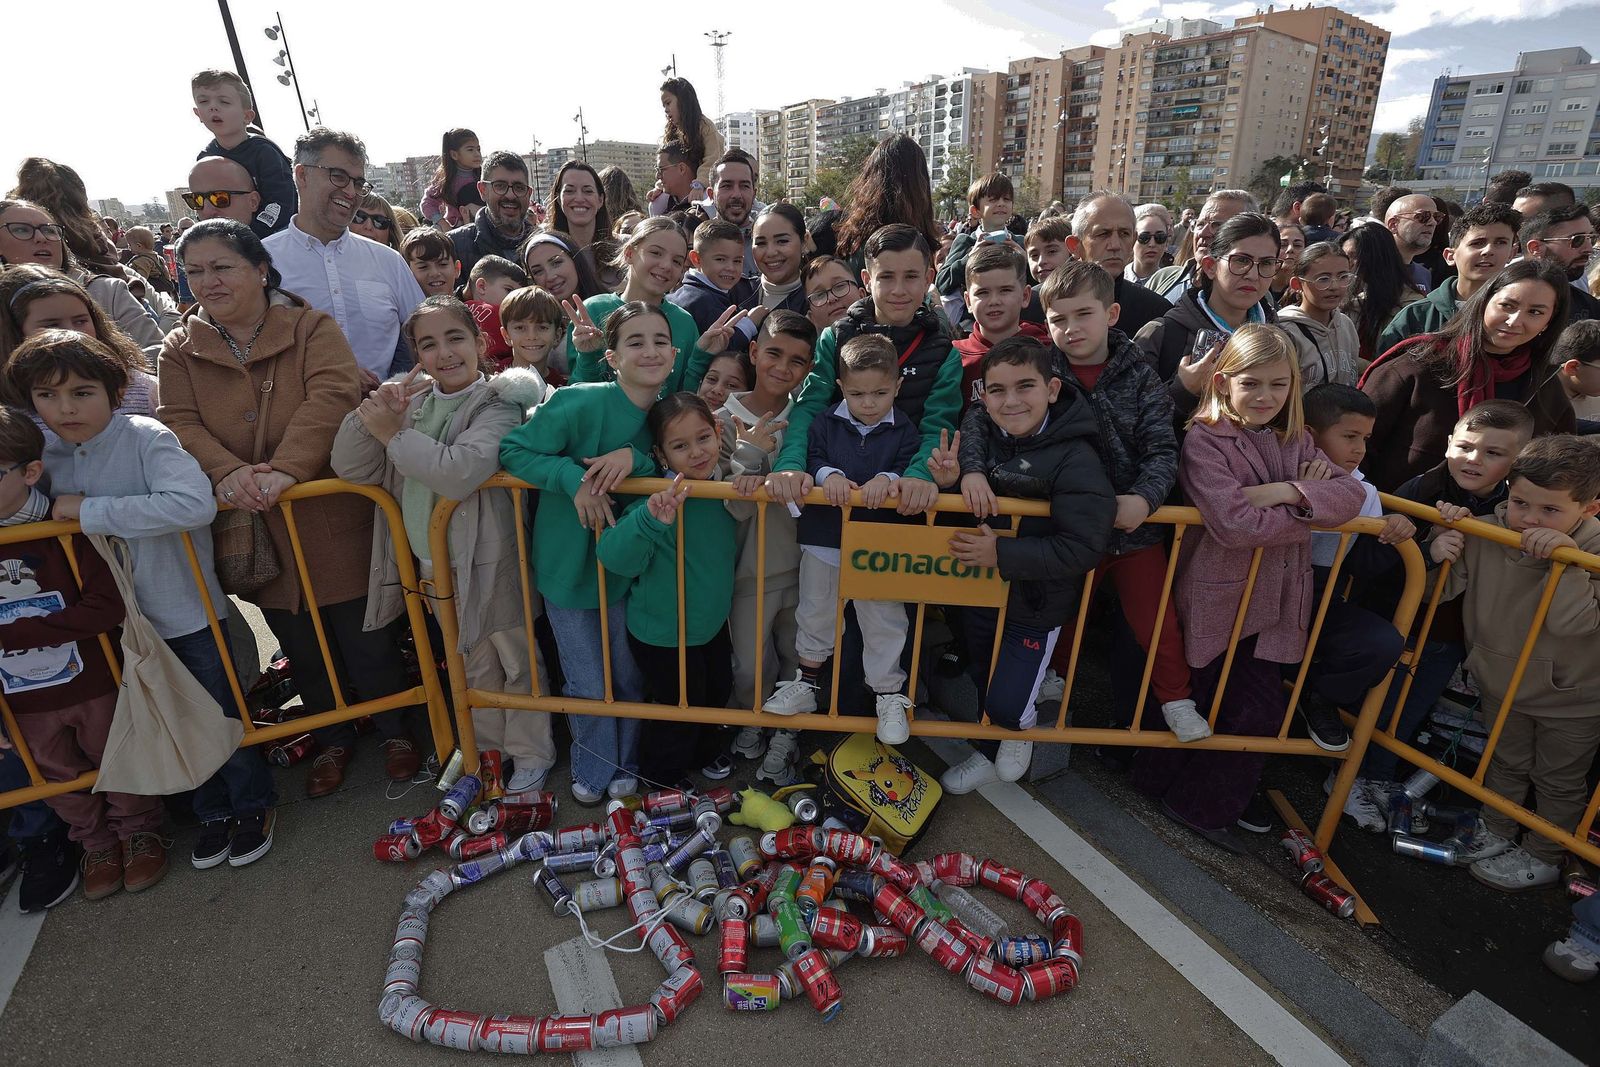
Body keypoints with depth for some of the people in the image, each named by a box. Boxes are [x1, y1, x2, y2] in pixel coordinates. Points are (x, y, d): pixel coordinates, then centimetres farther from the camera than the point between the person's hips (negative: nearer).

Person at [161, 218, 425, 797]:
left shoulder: (314, 329, -4)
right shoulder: (180, 350, 7)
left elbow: (330, 399, -20)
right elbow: (178, 423, -4)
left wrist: (285, 469, -32)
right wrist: (226, 470, -24)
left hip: (332, 518, -4)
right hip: (252, 528, 4)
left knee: (365, 639, 5)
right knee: (301, 646, 17)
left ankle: (396, 729, 28)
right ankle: (334, 738, 37)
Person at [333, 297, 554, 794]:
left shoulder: (498, 403, -13)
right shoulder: (409, 399, 4)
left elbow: (460, 471, -29)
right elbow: (348, 467, -2)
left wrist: (393, 433, -20)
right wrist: (373, 413, -17)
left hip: (488, 561, -5)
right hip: (433, 562, 6)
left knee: (516, 659, 10)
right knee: (472, 664, 21)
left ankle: (531, 753, 28)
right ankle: (487, 746, 41)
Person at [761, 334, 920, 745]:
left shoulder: (903, 430, -4)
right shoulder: (825, 423, 0)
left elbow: (912, 466, -14)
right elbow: (810, 456, -7)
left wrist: (888, 478, -33)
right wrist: (827, 474, -27)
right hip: (823, 537, 2)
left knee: (884, 621, 9)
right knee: (815, 613, 16)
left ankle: (888, 695, 27)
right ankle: (806, 683, 35)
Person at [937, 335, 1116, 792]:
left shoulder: (1075, 459, -24)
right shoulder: (979, 428, -10)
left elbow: (1082, 549, -29)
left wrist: (1002, 554, -33)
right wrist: (954, 477, -21)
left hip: (1037, 604, -5)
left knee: (1006, 702, -2)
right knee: (980, 682, 23)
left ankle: (1023, 727, 36)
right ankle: (989, 755, 50)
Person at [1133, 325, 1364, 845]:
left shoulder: (1295, 442, 9)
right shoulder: (1203, 439, -13)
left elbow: (1351, 492, -5)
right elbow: (1234, 524, -25)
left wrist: (1287, 492, -21)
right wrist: (1311, 509, -14)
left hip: (1272, 600, 6)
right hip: (1216, 597, -6)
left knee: (1259, 709, 10)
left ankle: (1211, 802, 31)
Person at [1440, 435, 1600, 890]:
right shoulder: (1483, 536, -15)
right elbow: (1439, 593, -6)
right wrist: (1439, 555, -25)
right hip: (1502, 682, 3)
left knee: (1559, 781, 17)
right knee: (1505, 764, 25)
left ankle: (1543, 857, 37)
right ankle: (1494, 834, 45)